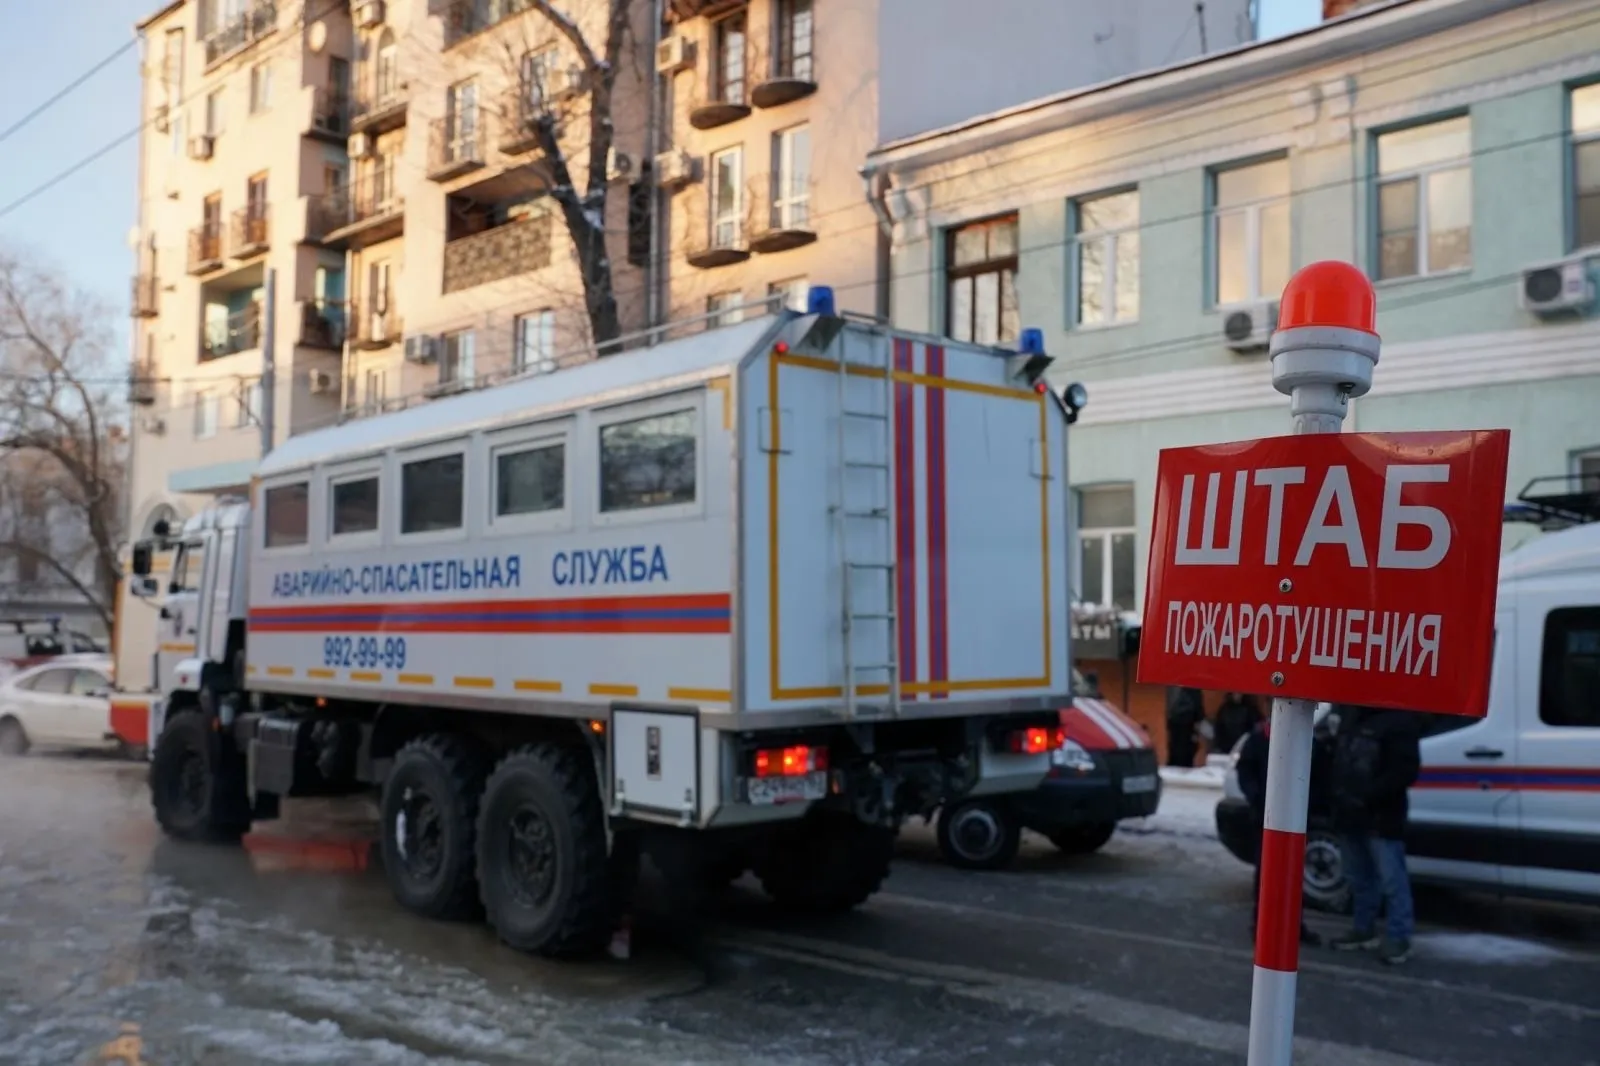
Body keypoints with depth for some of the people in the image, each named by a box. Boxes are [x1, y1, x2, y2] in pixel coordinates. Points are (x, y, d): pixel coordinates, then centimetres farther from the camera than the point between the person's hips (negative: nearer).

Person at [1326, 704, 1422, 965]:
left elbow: (1406, 770, -20)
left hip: (1381, 817, -8)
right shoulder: (1351, 714, 12)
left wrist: (1368, 796, -24)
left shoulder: (1399, 720, -14)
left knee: (1391, 879, -2)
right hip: (1350, 814, 8)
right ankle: (1364, 930, 29)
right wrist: (1337, 792, 8)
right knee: (1359, 877, 18)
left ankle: (1398, 937, 7)